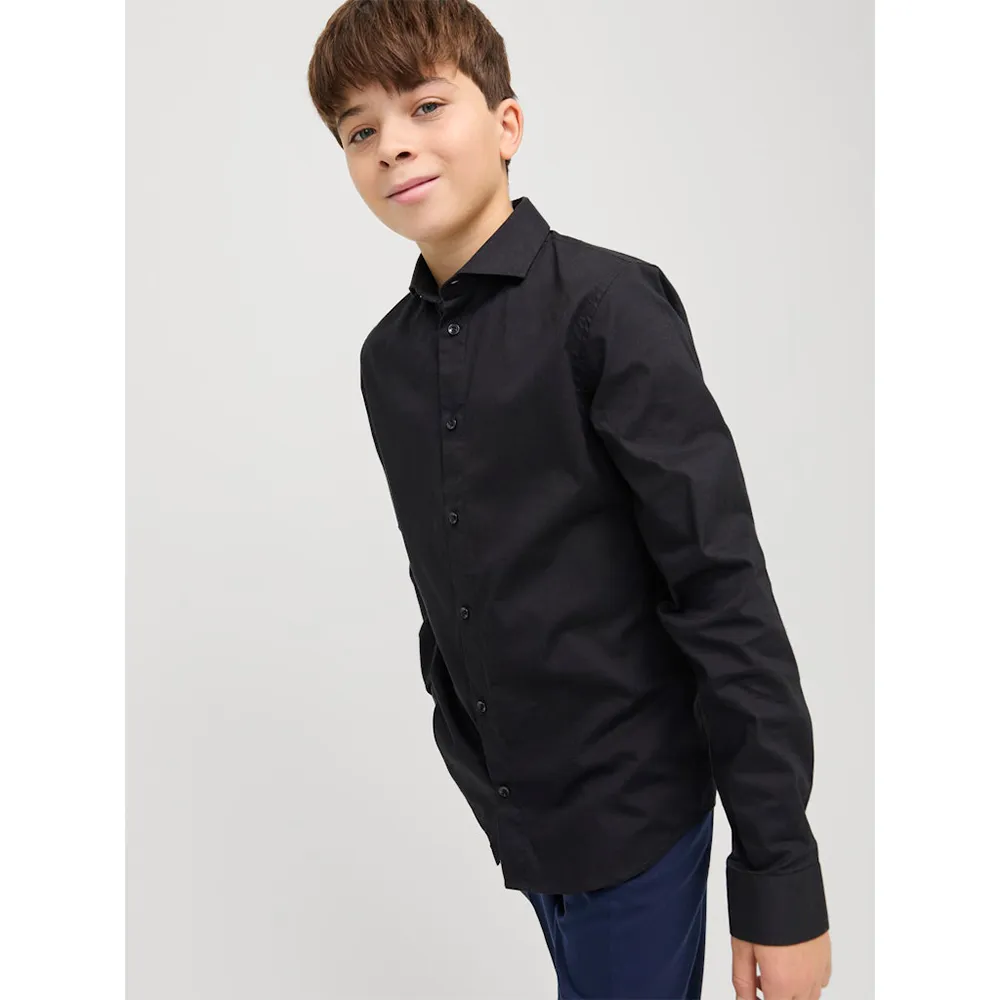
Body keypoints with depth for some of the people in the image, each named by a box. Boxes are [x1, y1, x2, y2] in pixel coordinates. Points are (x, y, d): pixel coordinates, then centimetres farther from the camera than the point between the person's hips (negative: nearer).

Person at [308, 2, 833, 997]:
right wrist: (464, 741, 16)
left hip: (632, 802, -5)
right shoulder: (385, 356, 3)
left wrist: (779, 874, -18)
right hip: (508, 800, 5)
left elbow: (721, 587, -18)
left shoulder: (607, 304, -16)